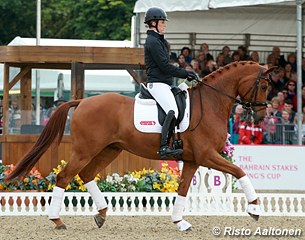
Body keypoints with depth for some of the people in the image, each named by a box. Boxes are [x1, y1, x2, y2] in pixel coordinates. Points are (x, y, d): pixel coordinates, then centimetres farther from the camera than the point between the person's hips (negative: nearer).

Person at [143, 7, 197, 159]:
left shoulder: (159, 41, 23)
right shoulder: (153, 41, -10)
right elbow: (165, 66, -15)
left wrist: (185, 74, 17)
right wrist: (185, 73, -8)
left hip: (164, 84, 11)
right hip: (157, 84, -11)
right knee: (173, 111, -27)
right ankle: (164, 147, -37)